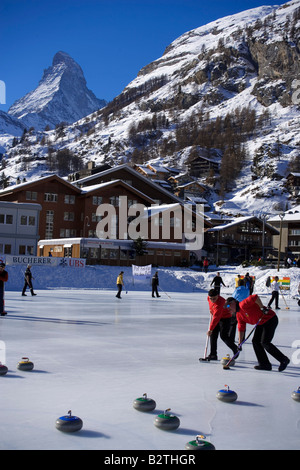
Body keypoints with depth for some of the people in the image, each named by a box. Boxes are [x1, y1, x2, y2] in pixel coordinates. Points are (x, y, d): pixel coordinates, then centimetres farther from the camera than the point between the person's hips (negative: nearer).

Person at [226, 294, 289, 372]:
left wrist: (262, 308, -27)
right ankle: (265, 364, 10)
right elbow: (241, 328, 12)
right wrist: (240, 343, 9)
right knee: (255, 341, 5)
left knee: (264, 343, -14)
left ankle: (284, 360, 0)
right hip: (261, 323, 10)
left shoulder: (243, 305, -20)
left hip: (270, 319, -10)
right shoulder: (238, 315, 10)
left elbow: (255, 297, -32)